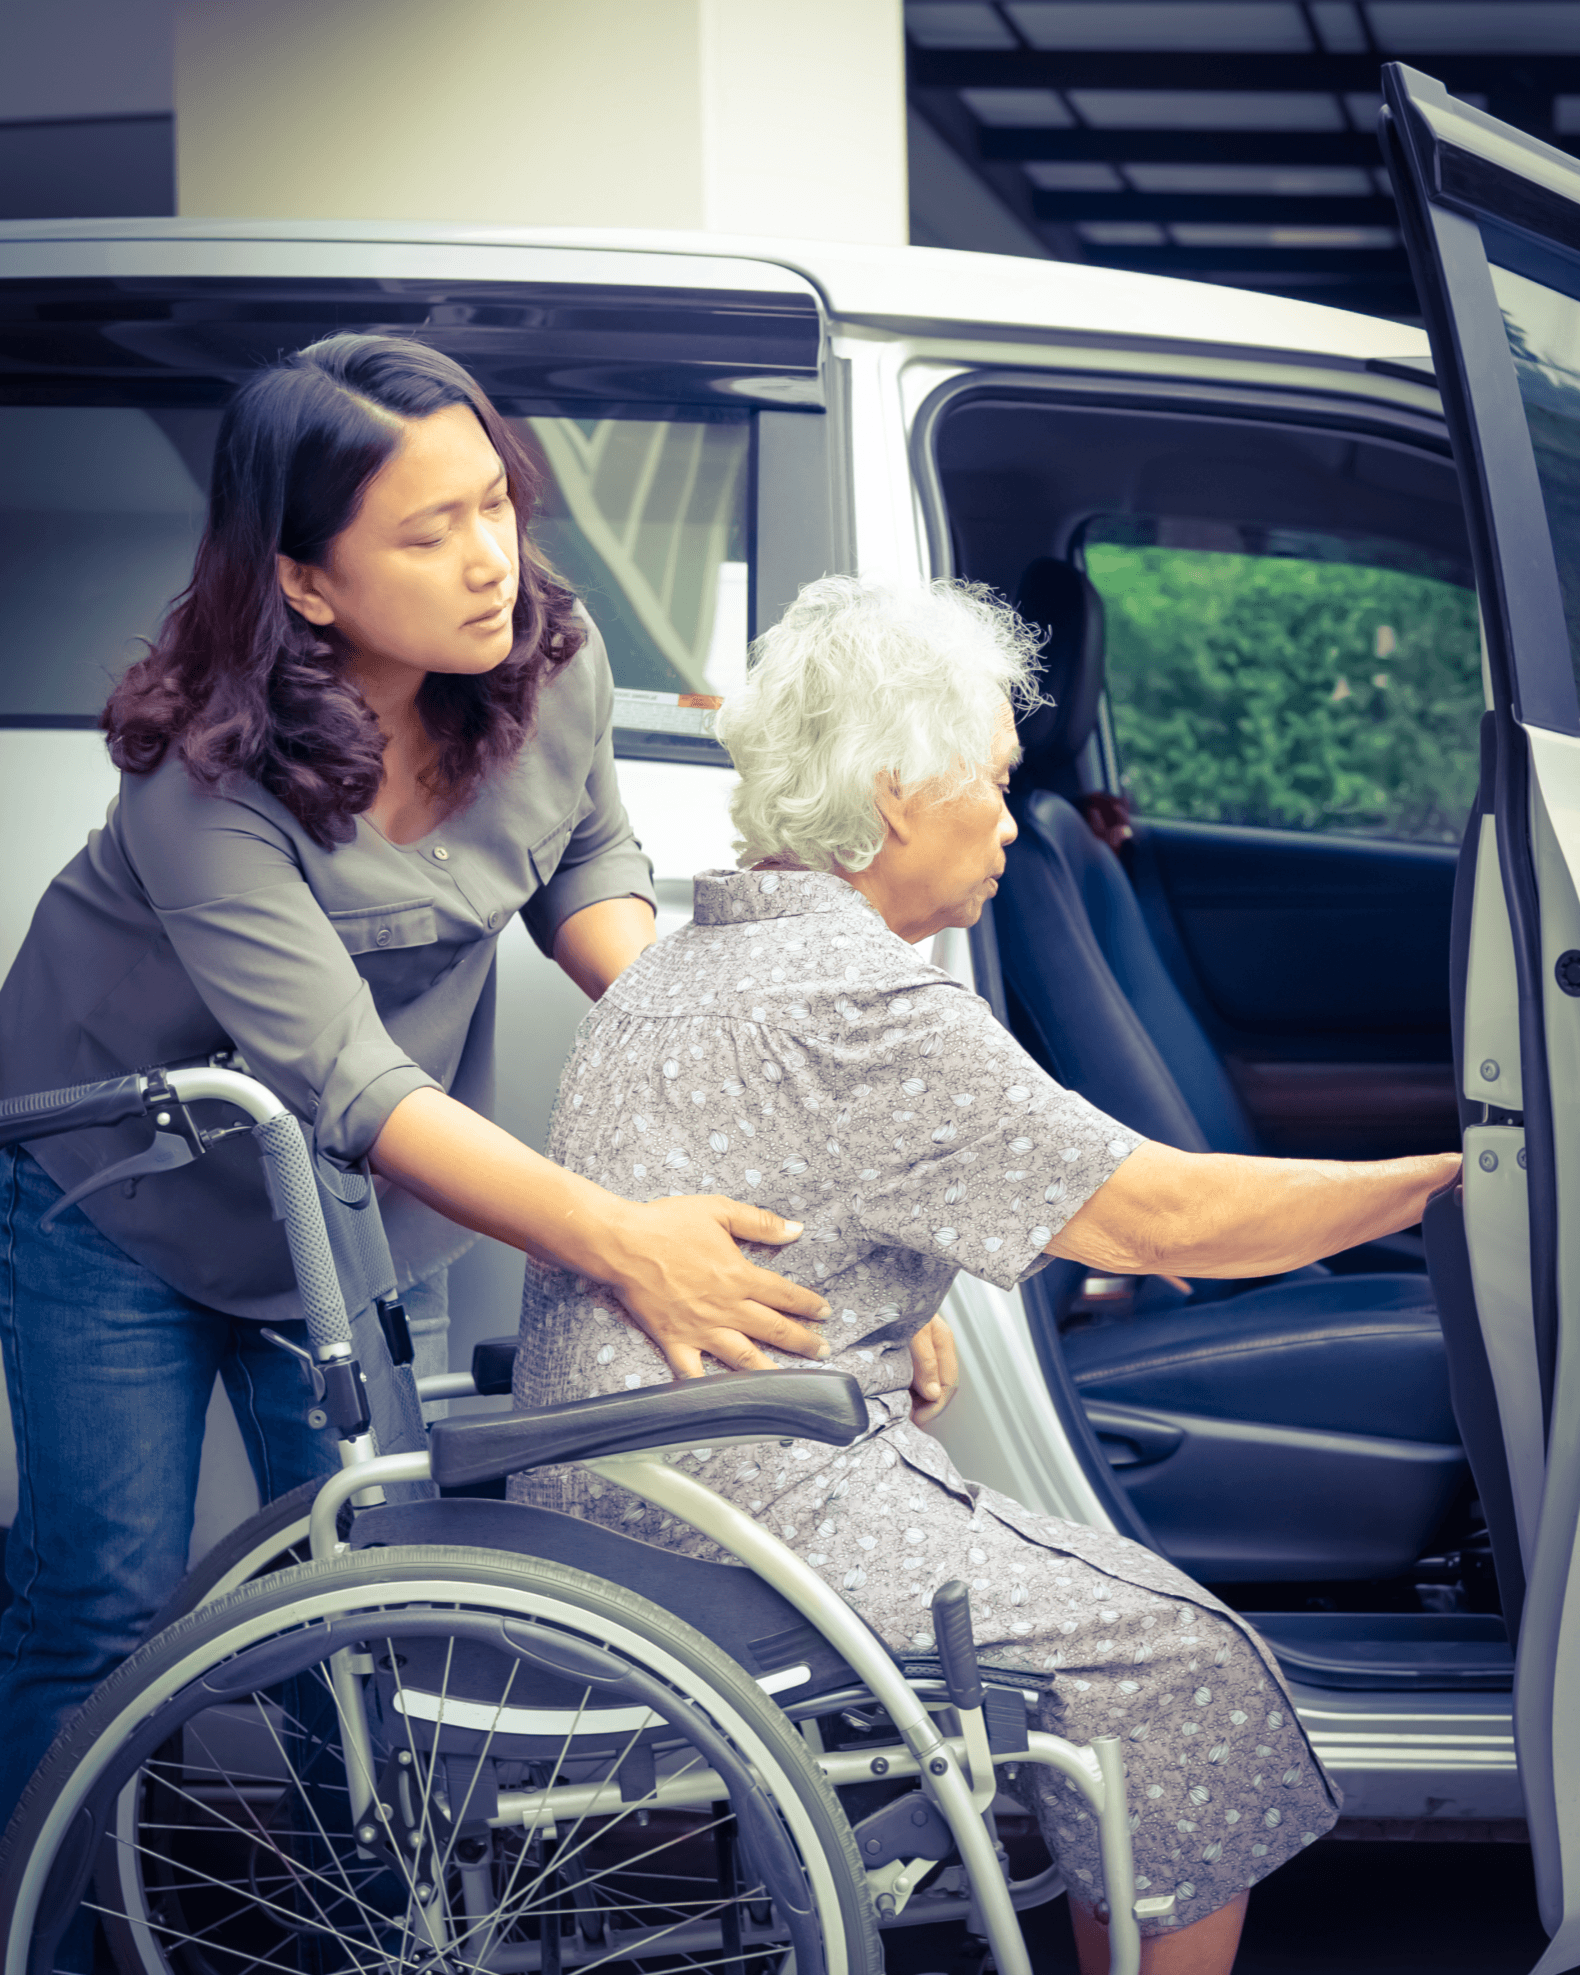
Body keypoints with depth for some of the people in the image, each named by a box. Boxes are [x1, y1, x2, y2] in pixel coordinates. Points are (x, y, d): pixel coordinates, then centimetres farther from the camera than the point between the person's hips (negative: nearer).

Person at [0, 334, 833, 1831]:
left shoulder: (551, 665, -18)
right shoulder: (206, 769, -33)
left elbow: (584, 862, 3)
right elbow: (344, 1080, -40)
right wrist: (619, 1241, -49)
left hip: (368, 1229, 4)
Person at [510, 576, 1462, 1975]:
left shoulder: (688, 961, 14)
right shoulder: (862, 1010, -18)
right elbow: (1165, 1217, -16)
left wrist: (899, 1326, 14)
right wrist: (1439, 1178, -6)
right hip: (743, 1509, -10)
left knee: (1118, 1595, 16)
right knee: (1180, 1658, -4)